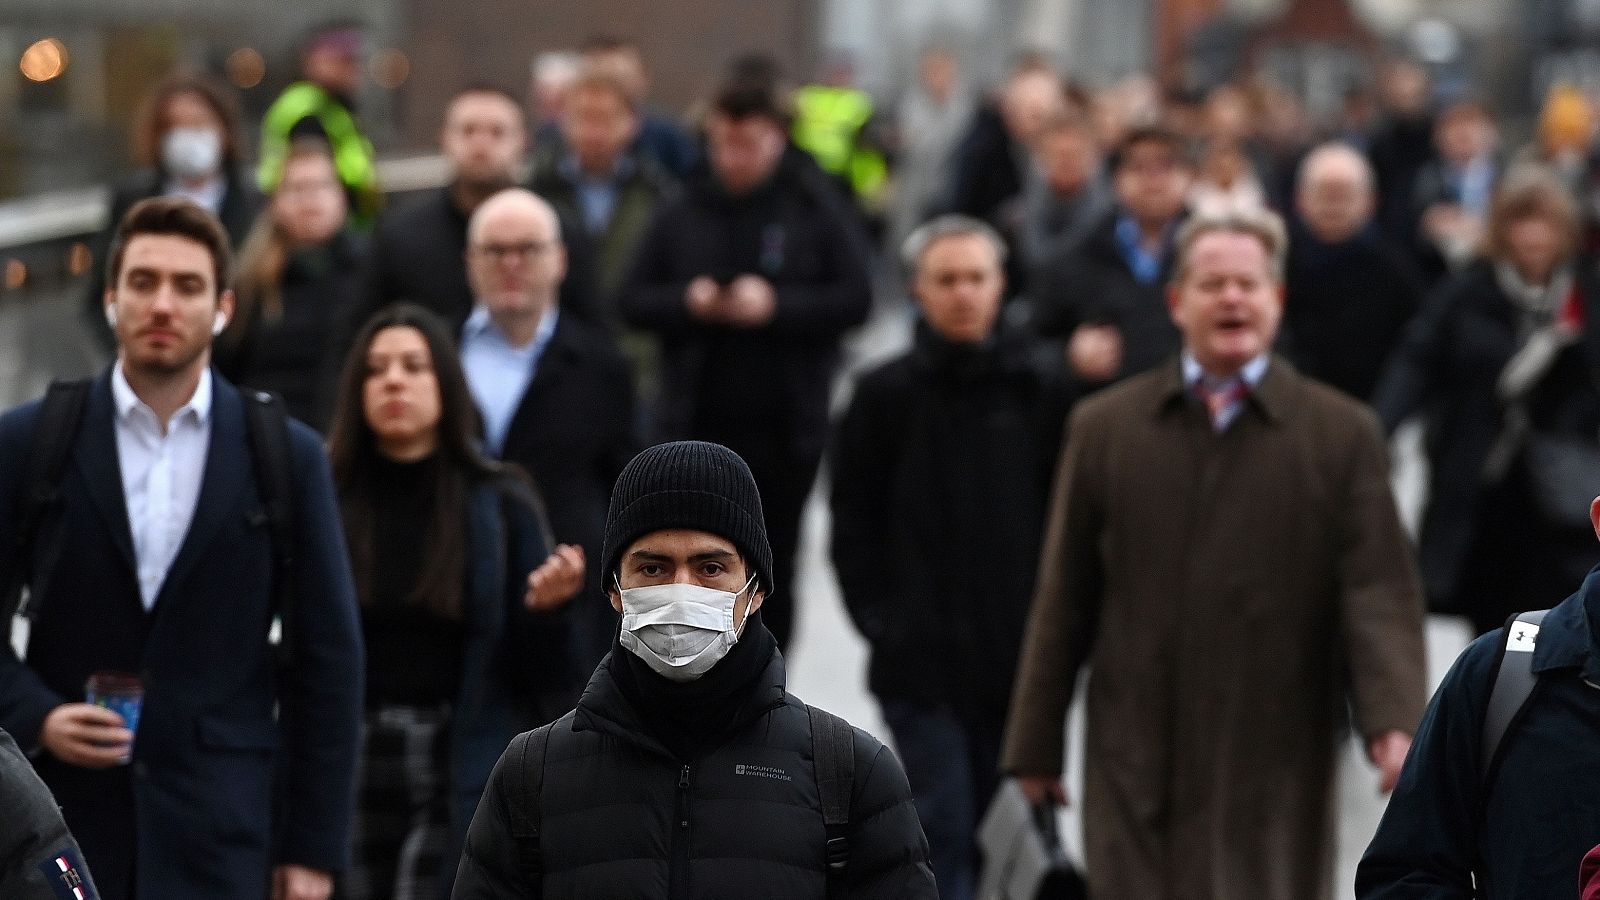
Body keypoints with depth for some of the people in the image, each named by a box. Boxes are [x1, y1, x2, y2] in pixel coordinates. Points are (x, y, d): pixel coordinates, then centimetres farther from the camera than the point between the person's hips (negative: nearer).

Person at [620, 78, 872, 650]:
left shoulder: (818, 213, 1)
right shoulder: (682, 215, 6)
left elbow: (854, 299, -6)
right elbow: (634, 302, 7)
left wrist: (777, 304, -18)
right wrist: (687, 301, -13)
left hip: (784, 426, -1)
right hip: (696, 424, 1)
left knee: (773, 570, 9)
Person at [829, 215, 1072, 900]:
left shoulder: (1041, 387, 2)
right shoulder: (886, 394, 0)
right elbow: (853, 520, 4)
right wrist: (878, 616, -2)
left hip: (1017, 655, 2)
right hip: (921, 660, -2)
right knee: (943, 824, -6)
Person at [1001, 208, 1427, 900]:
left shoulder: (1342, 434, 4)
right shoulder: (1105, 428, 8)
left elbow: (1378, 594, -4)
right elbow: (1063, 601, 9)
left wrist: (1393, 724, -19)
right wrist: (1036, 745, 8)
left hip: (1276, 772, -1)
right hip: (1138, 769, 1)